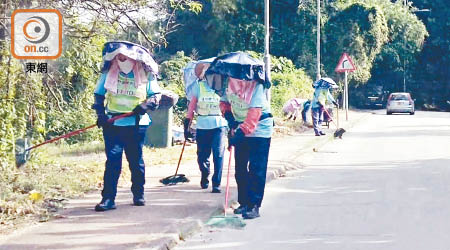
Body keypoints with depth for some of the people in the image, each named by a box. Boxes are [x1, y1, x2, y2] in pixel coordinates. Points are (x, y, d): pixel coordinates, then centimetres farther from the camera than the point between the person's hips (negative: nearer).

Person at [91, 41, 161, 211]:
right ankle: (108, 198, -7)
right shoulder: (108, 74, 4)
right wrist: (101, 114, -4)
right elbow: (99, 95, 10)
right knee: (112, 160, -7)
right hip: (113, 124, 0)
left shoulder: (145, 75, 1)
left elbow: (156, 95, 5)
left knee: (136, 159, 9)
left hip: (136, 123, 0)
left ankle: (138, 194, 23)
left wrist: (145, 106, -14)